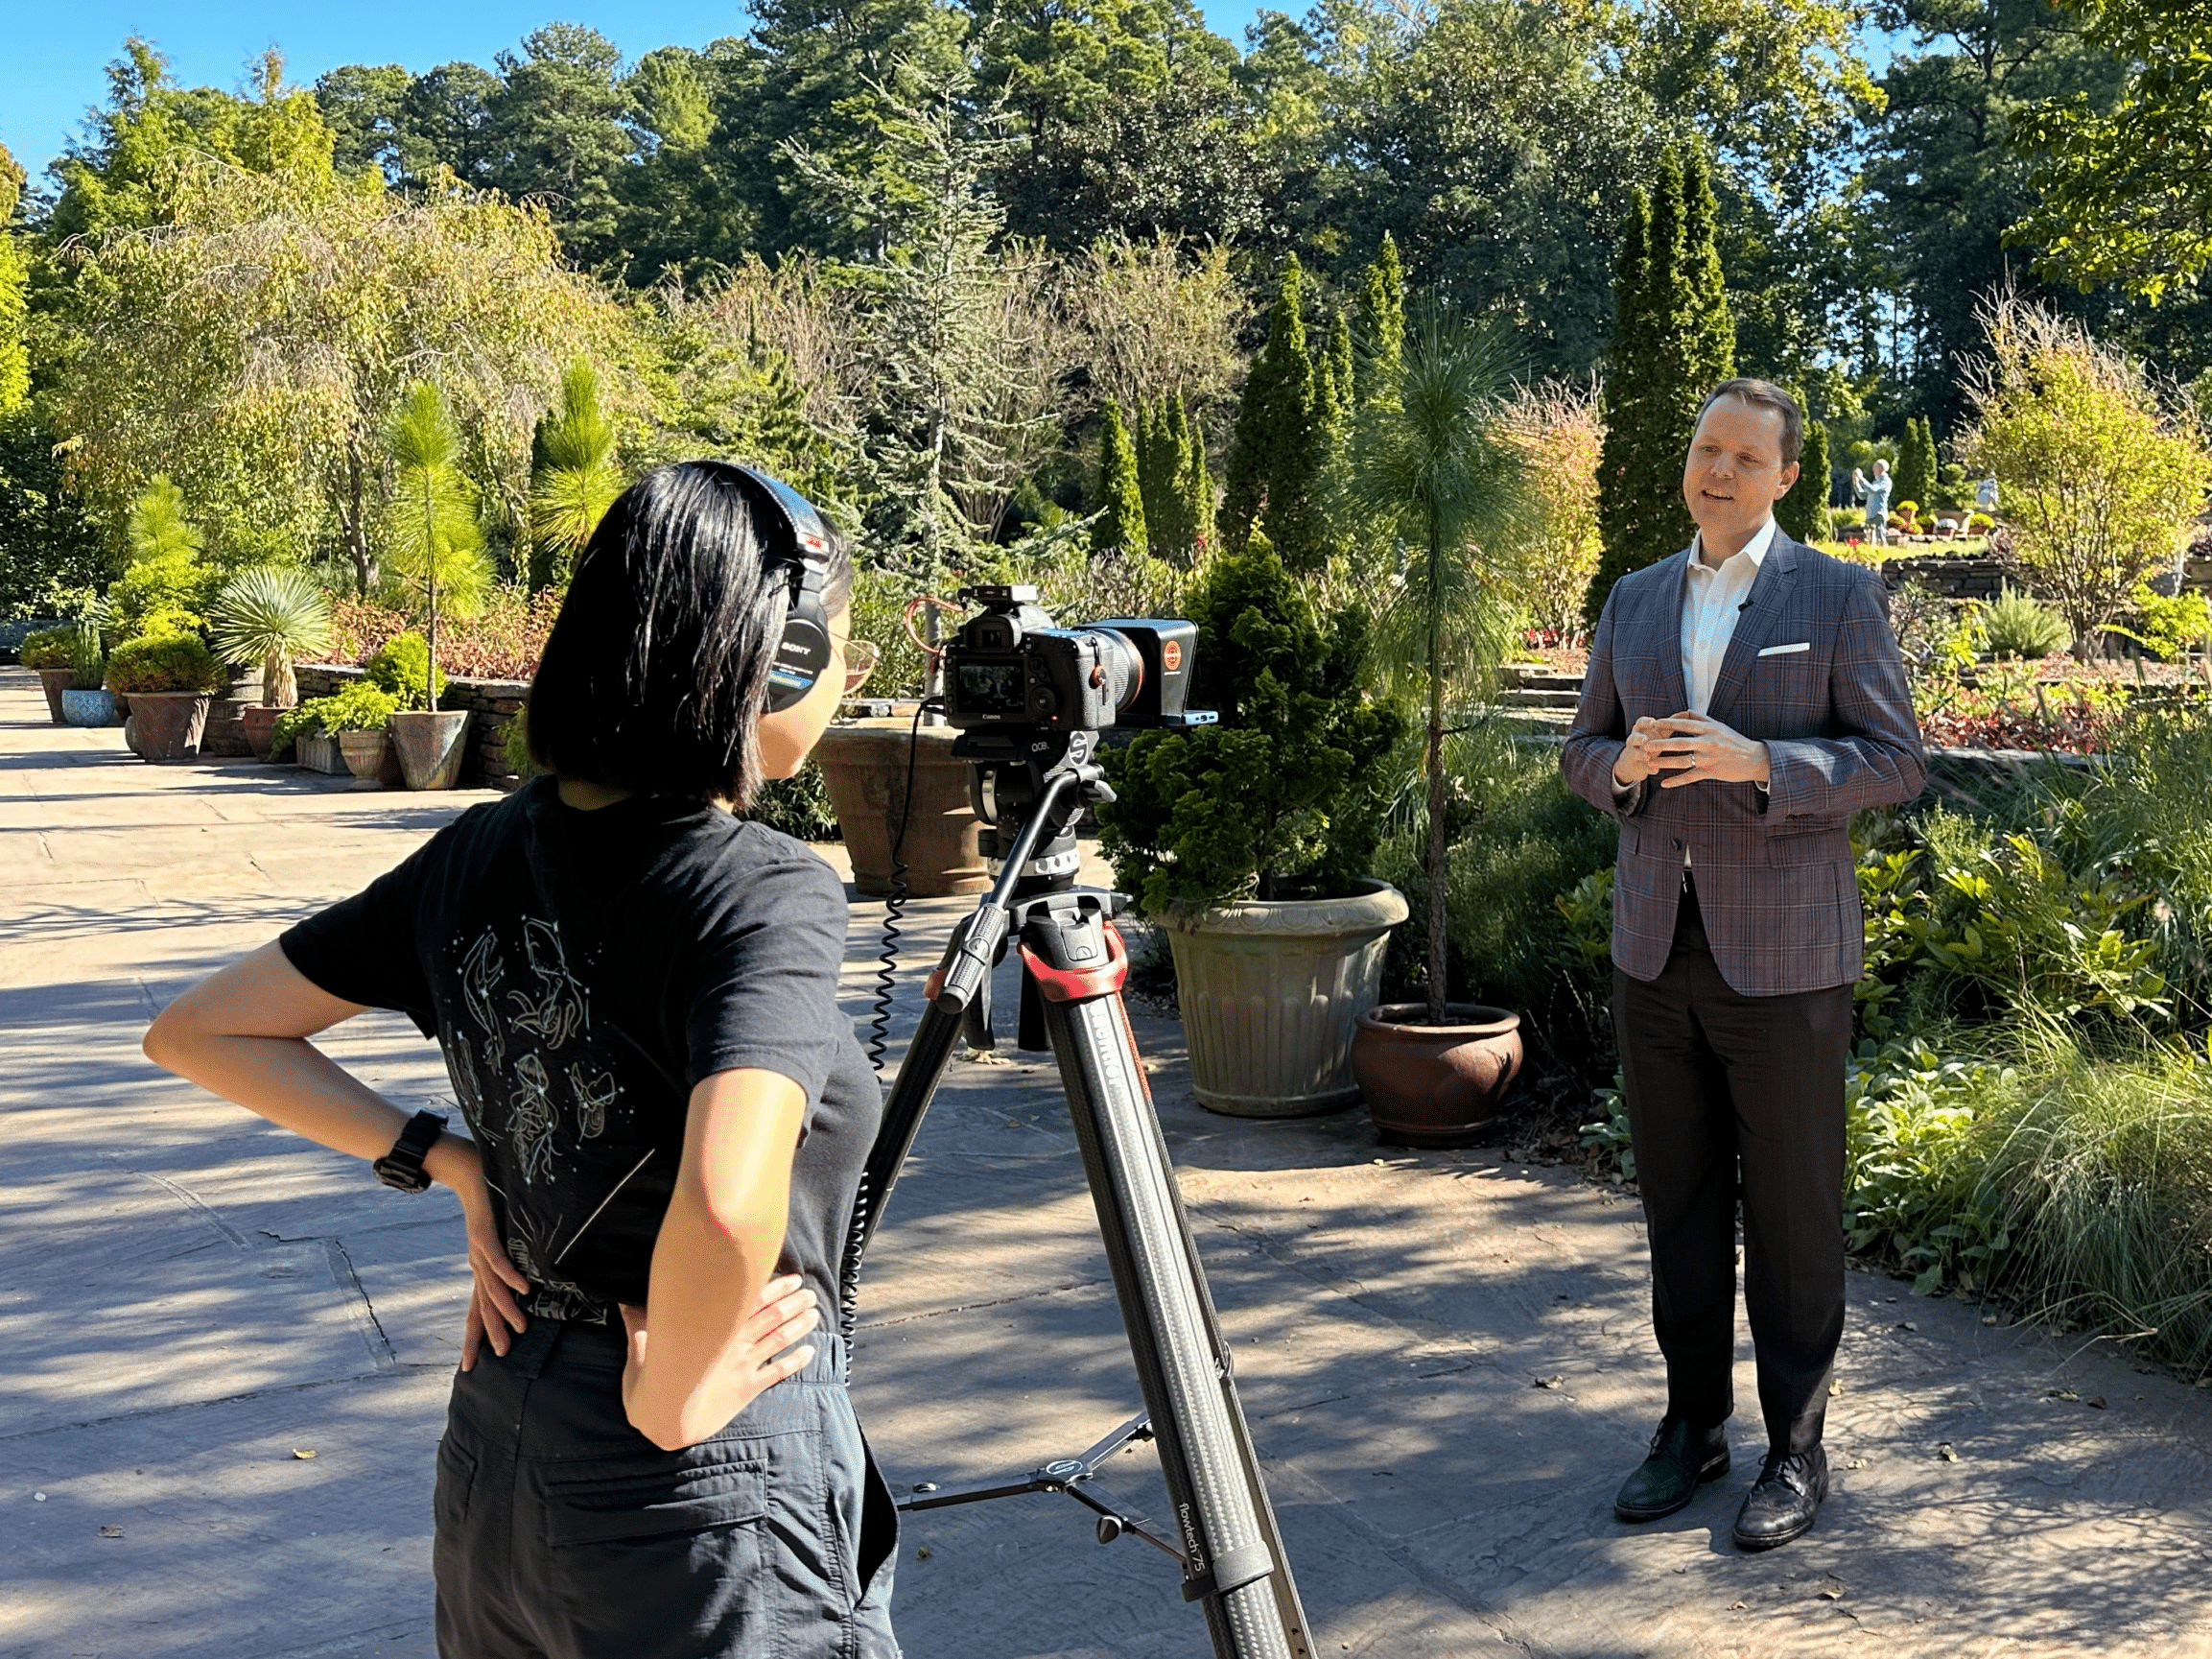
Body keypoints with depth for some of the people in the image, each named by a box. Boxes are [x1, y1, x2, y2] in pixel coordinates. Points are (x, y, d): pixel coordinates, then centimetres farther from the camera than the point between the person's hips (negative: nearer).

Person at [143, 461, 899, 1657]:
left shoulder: (480, 854, -1)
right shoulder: (766, 896, -22)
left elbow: (199, 1033, 7)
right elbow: (730, 1203, -38)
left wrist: (447, 1161, 3)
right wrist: (669, 1400, -20)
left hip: (494, 1451, 7)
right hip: (707, 1498, -6)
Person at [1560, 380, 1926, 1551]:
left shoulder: (1840, 597, -2)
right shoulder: (1635, 601, 11)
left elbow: (1896, 761, -6)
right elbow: (1583, 753, 14)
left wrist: (1756, 763, -22)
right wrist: (1623, 763, -11)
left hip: (1783, 957, -4)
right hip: (1657, 948, 4)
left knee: (1792, 1213, 4)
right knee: (1678, 1203, 12)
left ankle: (1796, 1451, 17)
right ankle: (1693, 1423, 26)